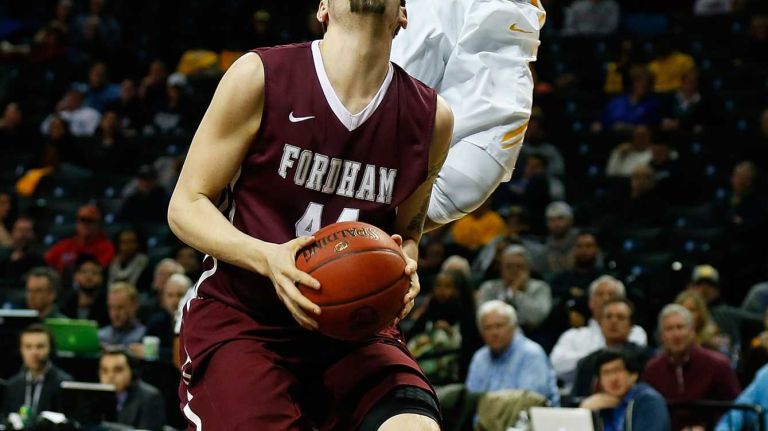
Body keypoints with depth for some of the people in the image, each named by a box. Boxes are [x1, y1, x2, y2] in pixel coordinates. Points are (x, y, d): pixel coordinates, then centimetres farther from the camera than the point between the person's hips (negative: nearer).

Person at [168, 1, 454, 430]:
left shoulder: (432, 118, -1)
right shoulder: (260, 77, -11)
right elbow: (186, 205, -7)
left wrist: (404, 268, -10)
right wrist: (266, 257, -25)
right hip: (240, 317, -2)